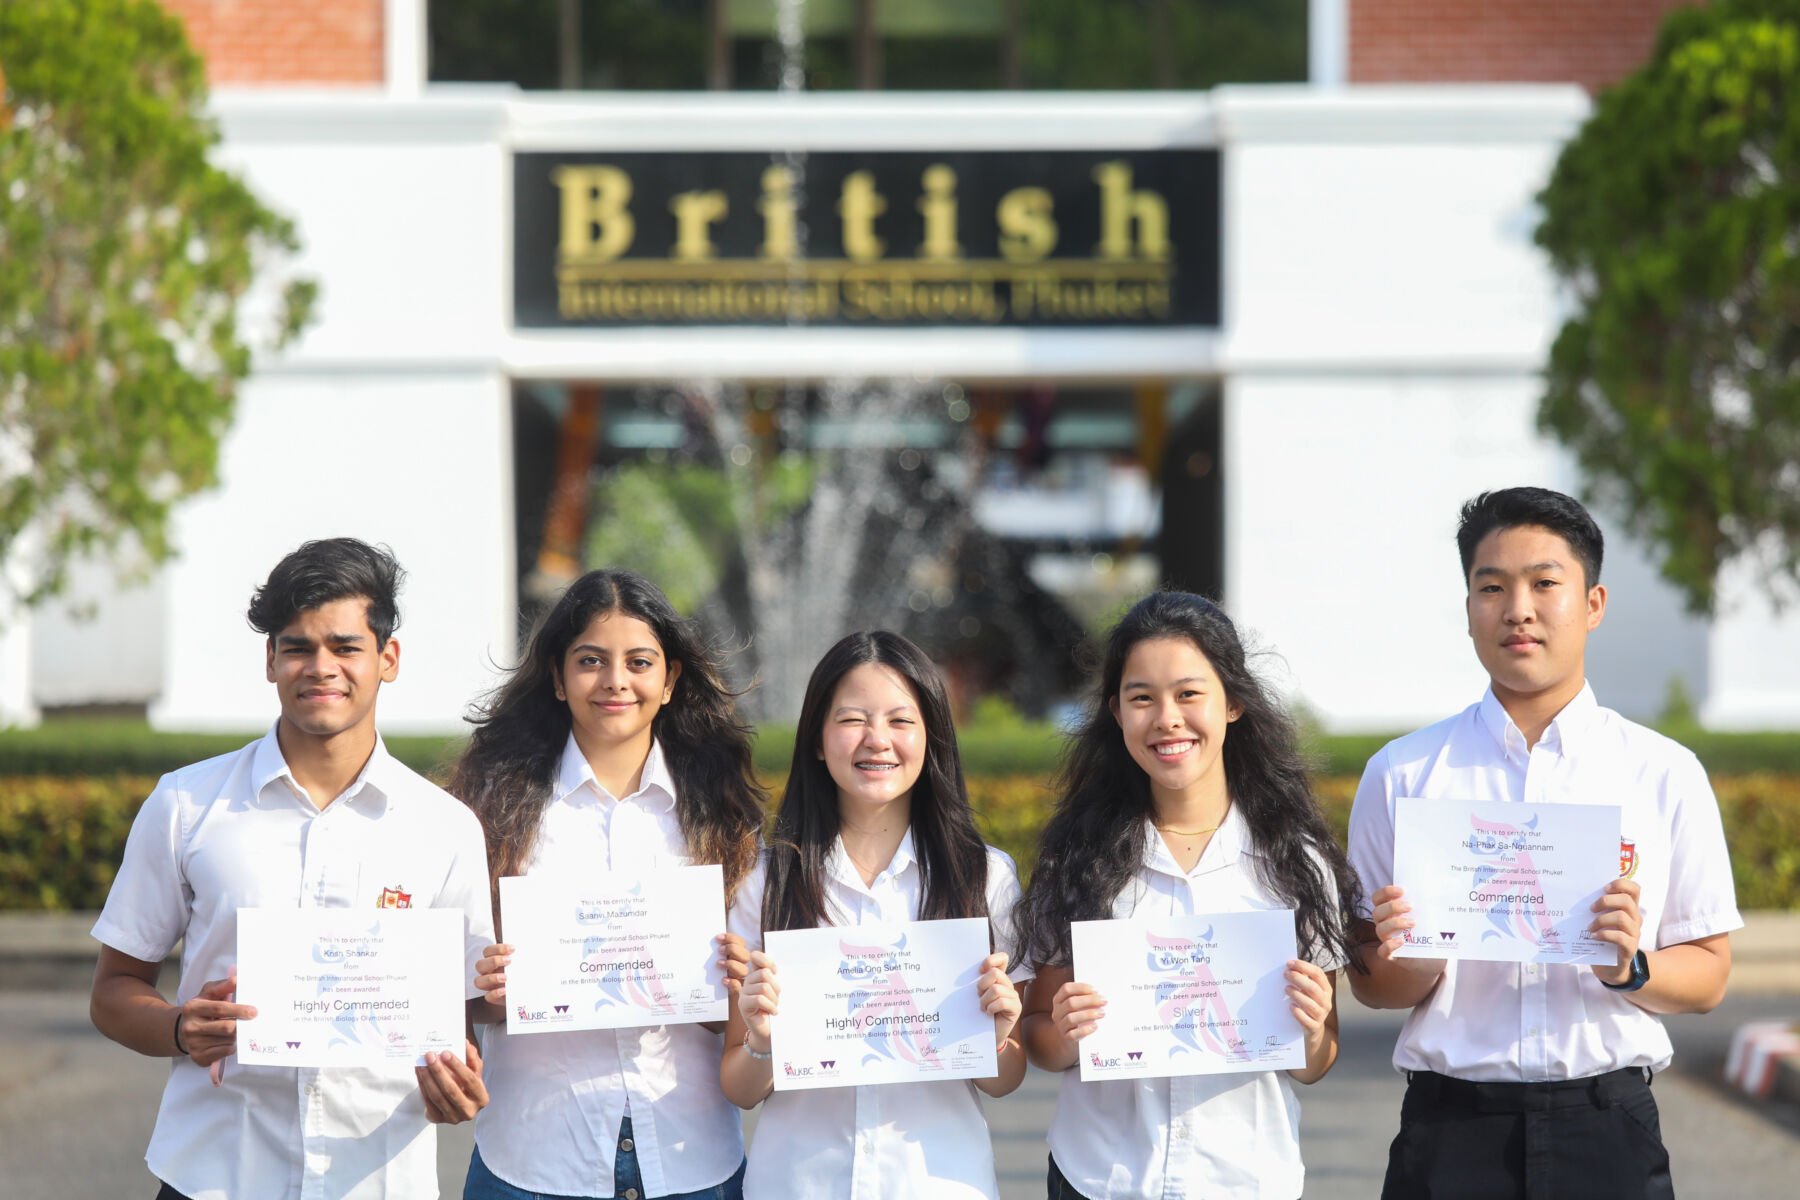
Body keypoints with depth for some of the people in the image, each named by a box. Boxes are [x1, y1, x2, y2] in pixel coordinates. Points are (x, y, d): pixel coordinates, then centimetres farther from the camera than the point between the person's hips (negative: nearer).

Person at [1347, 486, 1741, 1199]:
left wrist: (1630, 969, -15)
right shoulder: (1402, 775, 4)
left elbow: (1708, 976, 5)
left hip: (1607, 1133, 0)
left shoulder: (1666, 777, 3)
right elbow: (1370, 985, 7)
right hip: (1449, 1133, 0)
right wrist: (1409, 963, -14)